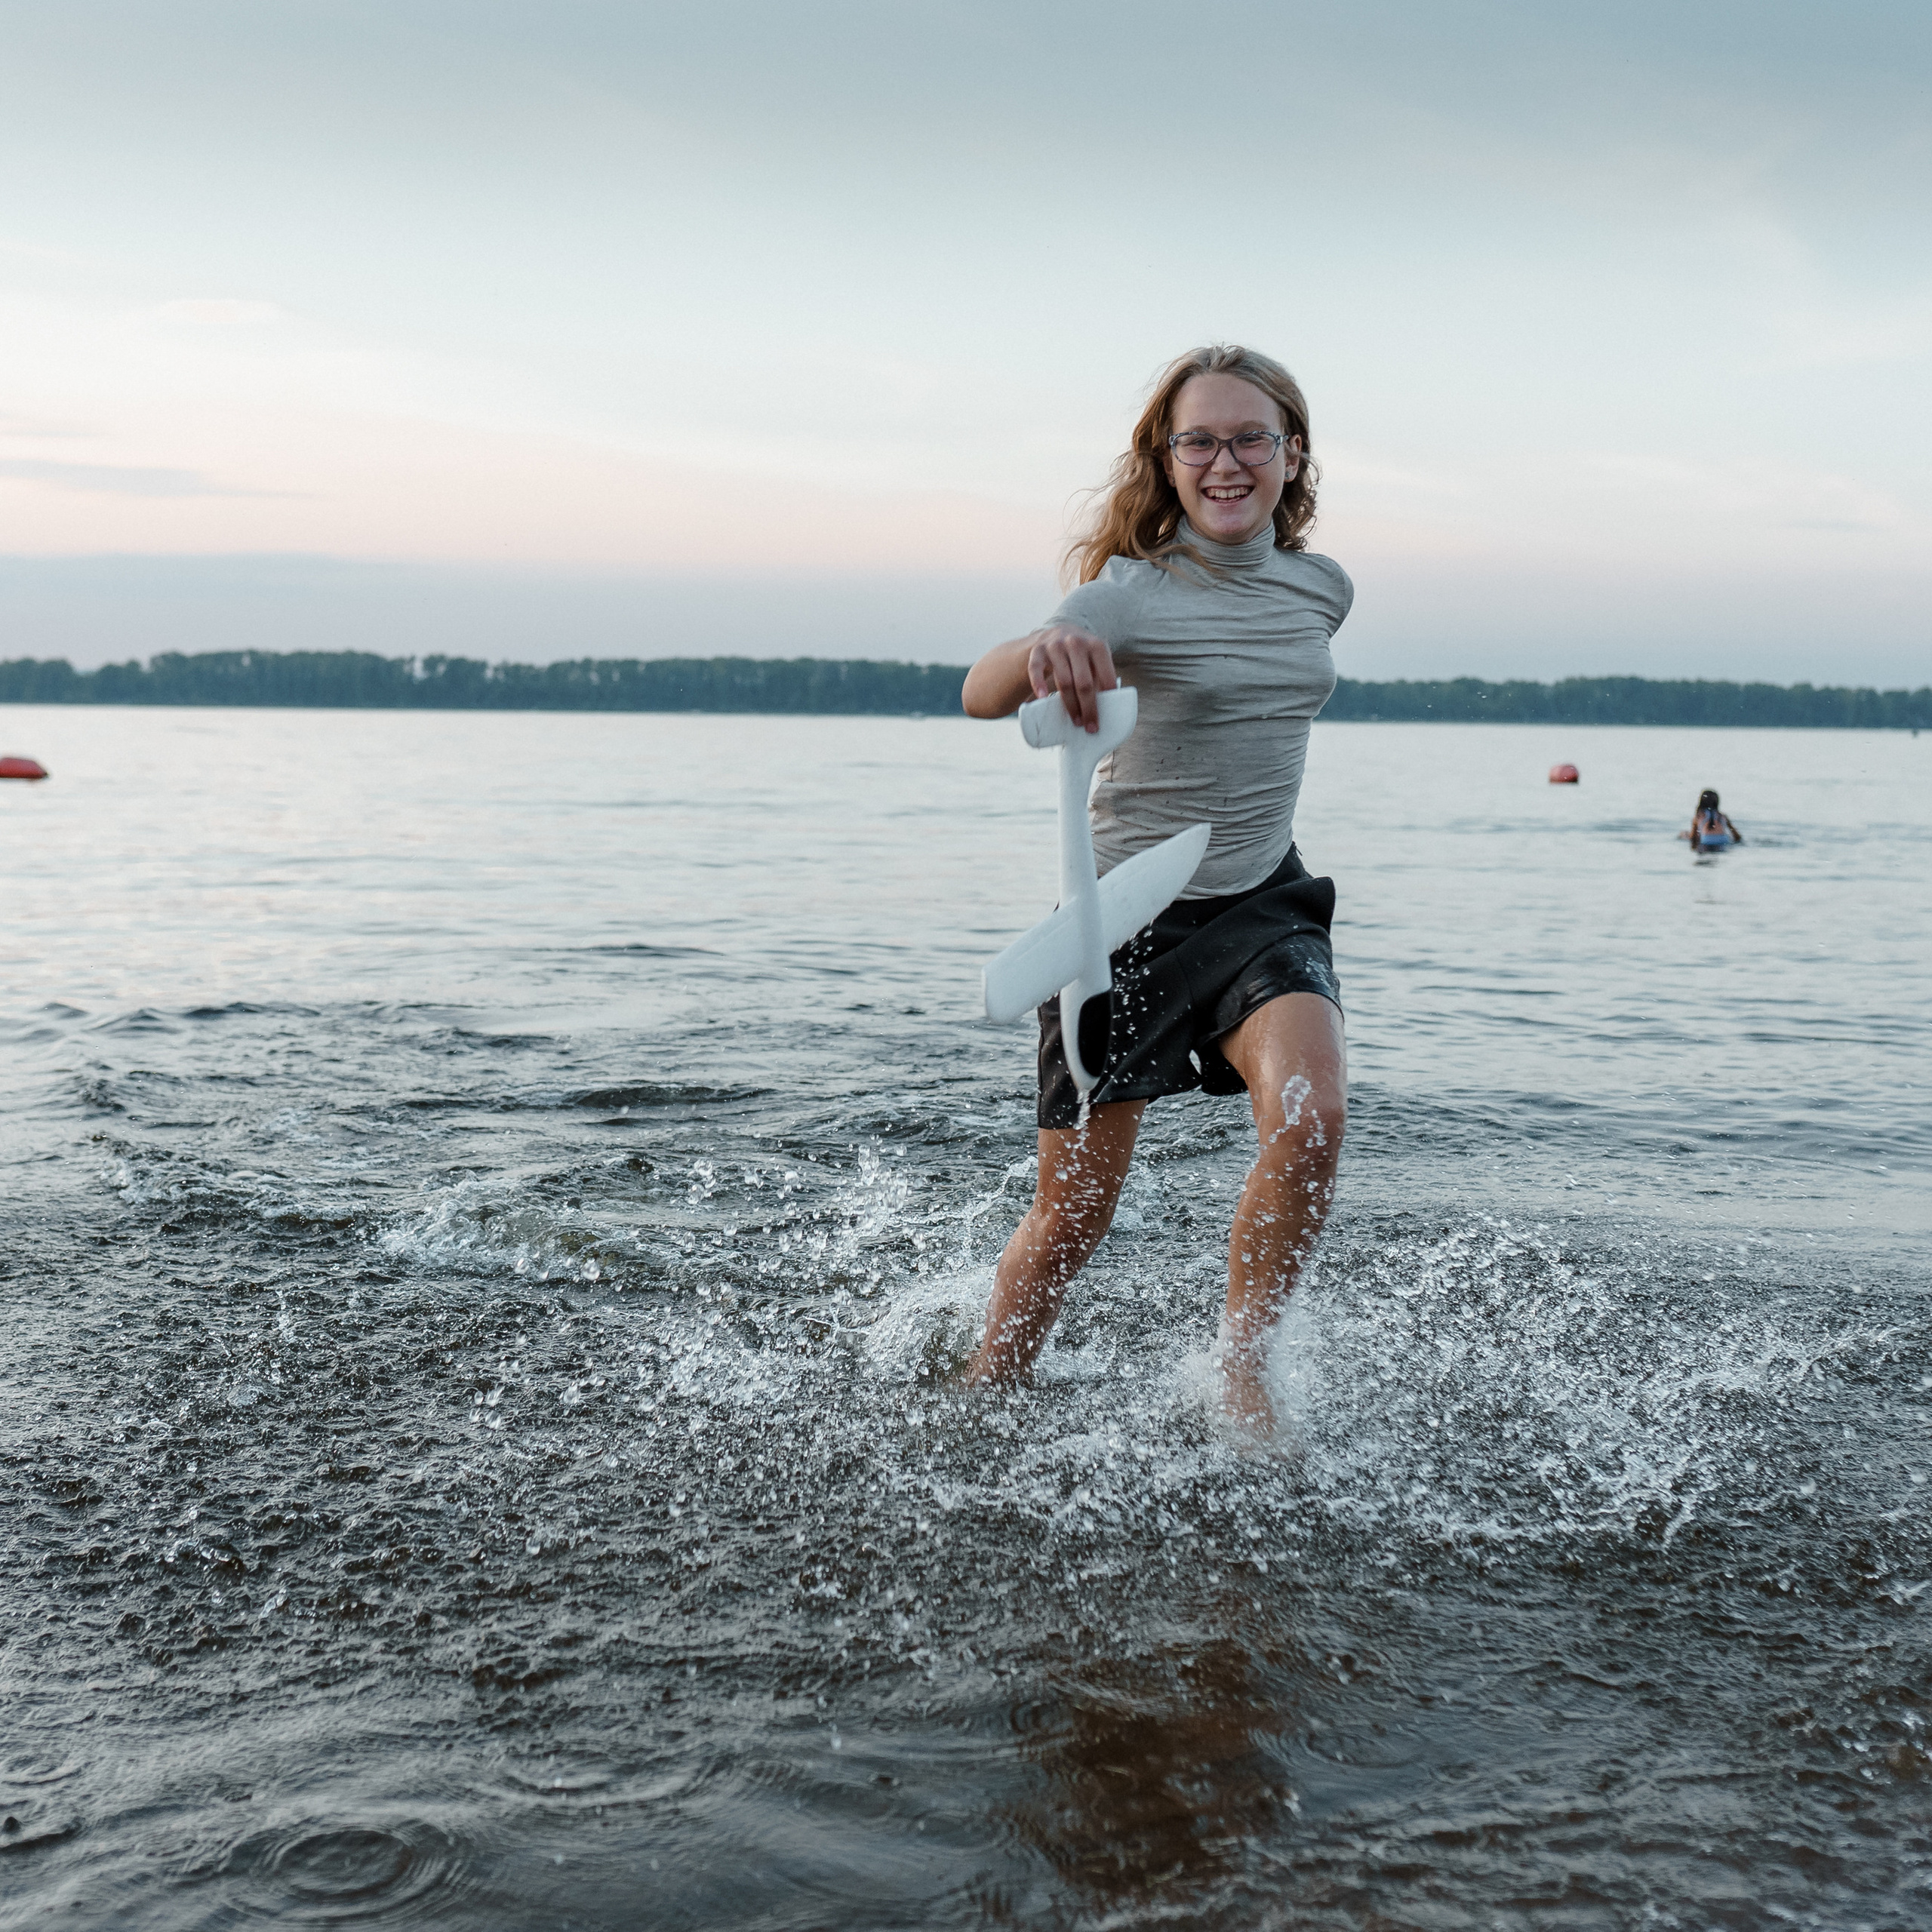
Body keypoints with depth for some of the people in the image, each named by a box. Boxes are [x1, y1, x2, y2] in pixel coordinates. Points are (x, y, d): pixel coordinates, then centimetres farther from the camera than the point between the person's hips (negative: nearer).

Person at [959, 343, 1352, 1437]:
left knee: (1312, 1116, -25)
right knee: (1078, 1207, 2)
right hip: (1127, 912, -3)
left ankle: (1243, 1371, -7)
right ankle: (985, 1399, 26)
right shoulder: (1134, 593, -15)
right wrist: (1039, 657, -57)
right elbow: (981, 697, -35)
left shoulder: (1324, 588, 2)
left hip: (1263, 904, 3)